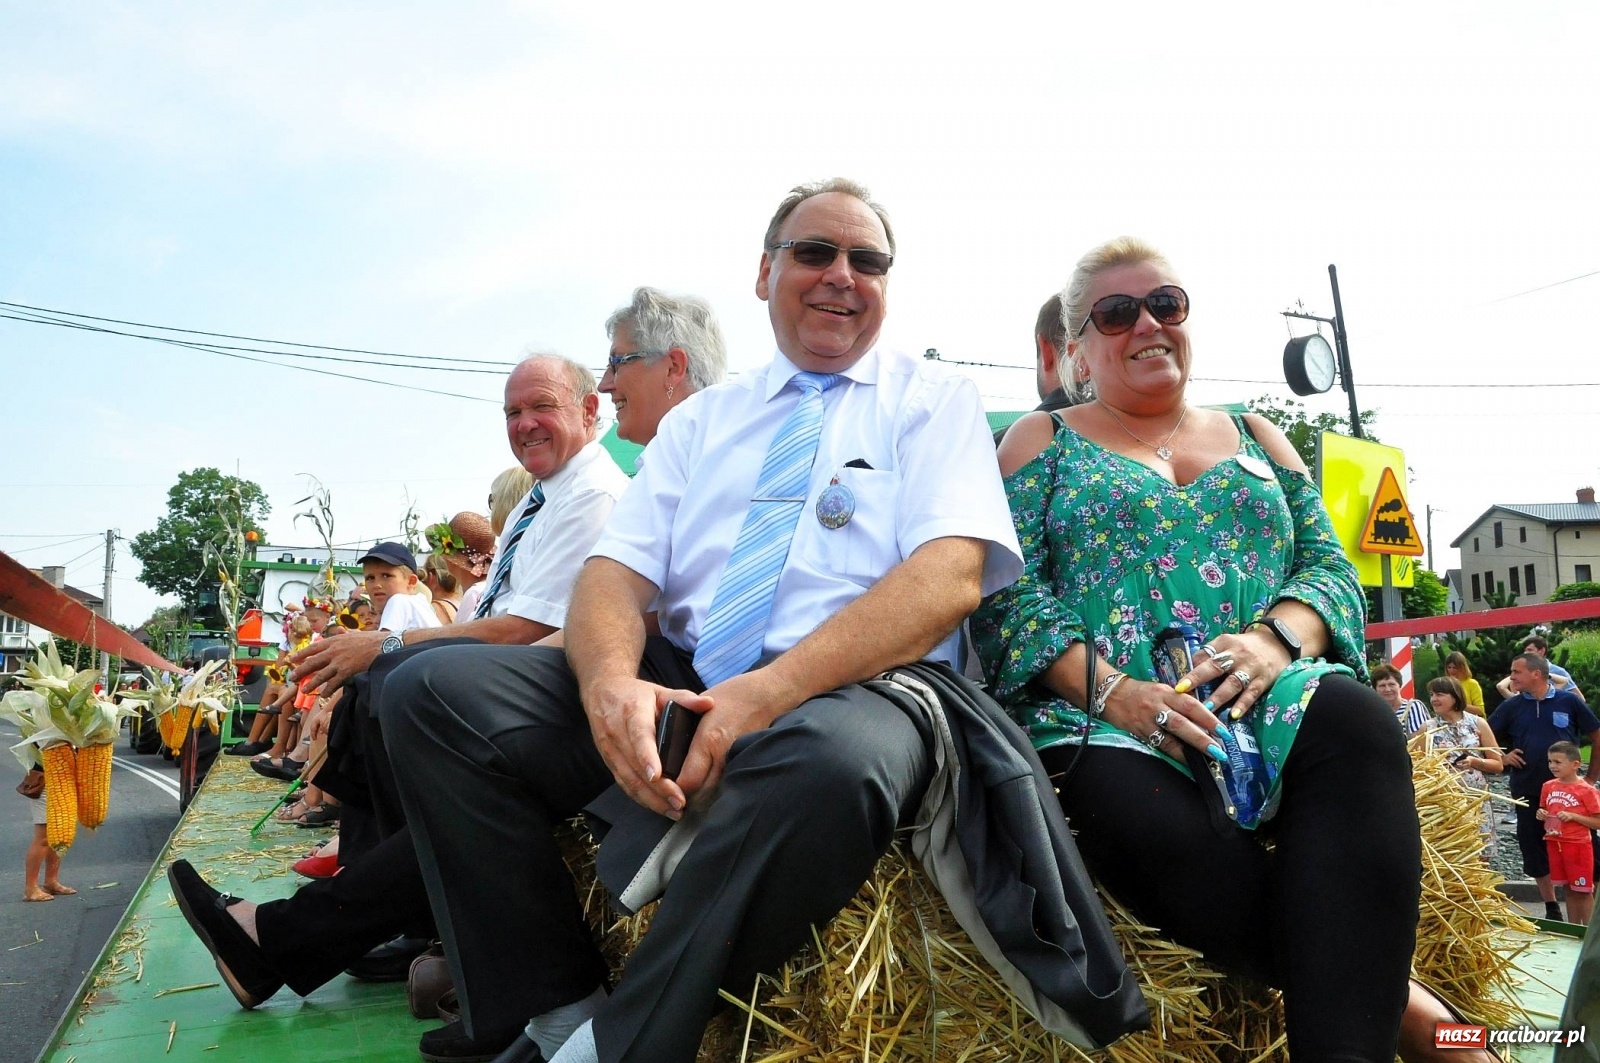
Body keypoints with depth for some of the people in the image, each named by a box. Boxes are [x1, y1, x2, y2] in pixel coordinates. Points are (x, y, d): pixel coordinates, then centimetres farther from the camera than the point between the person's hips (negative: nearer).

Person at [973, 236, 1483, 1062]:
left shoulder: (1255, 438, 25)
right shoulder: (1041, 443, 14)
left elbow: (1329, 564, 15)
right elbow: (1009, 593, 0)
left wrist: (1275, 637, -10)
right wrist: (1113, 691, -17)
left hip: (1262, 699, 3)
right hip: (1104, 721, -2)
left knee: (1353, 724, -33)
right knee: (1153, 831, -37)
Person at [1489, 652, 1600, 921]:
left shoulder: (1569, 701, -4)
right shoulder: (1511, 706, 1)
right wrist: (1503, 756, -7)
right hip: (1528, 793, 2)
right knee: (1536, 851, 8)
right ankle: (1552, 910, 23)